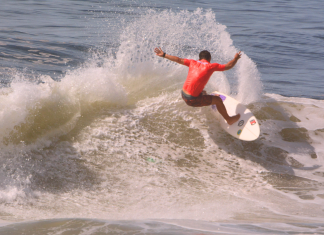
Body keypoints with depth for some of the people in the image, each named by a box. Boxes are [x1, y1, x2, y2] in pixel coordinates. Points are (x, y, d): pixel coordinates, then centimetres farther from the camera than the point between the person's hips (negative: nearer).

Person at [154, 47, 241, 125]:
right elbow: (228, 66, -1)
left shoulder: (193, 63, 5)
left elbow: (178, 60, 12)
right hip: (192, 100, -7)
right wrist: (236, 58, 17)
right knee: (218, 100, 8)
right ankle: (229, 120, 24)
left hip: (183, 94, 7)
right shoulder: (211, 66, -9)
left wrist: (164, 55, 23)